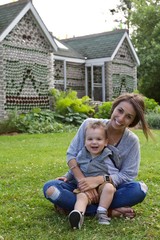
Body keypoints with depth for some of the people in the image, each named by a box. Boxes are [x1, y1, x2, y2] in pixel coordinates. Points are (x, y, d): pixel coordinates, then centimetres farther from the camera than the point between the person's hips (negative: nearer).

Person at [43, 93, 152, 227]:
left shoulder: (132, 141, -12)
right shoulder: (89, 125, -12)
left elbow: (127, 175, -14)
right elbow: (71, 154, -10)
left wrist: (99, 180, -30)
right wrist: (82, 180, -26)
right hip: (82, 184, 0)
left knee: (140, 189, -30)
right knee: (50, 188, -28)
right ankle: (107, 211, -28)